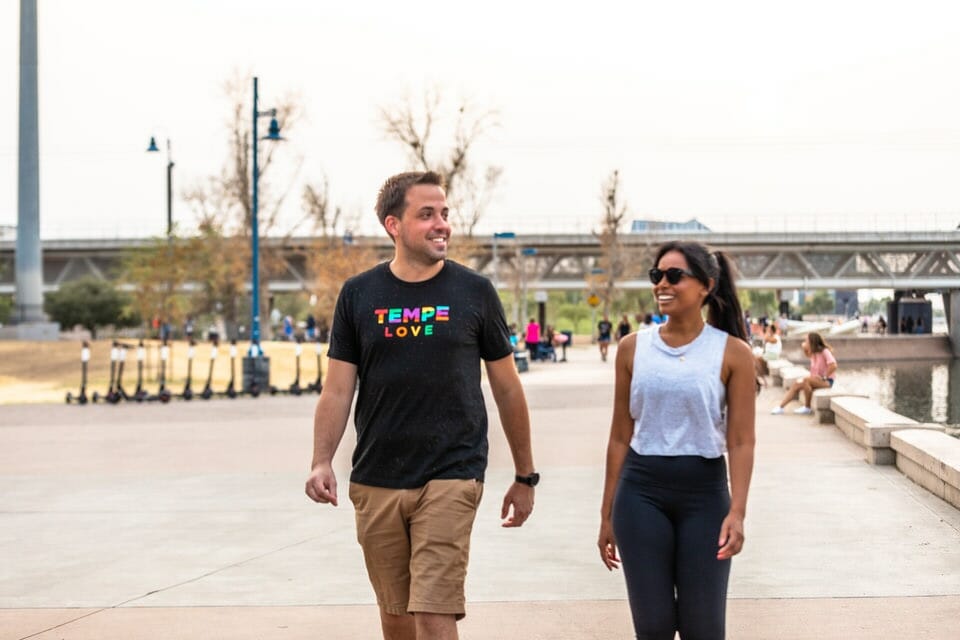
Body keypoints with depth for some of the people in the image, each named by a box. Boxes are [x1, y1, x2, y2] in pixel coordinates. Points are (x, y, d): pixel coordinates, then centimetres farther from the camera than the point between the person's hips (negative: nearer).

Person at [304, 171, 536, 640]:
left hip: (451, 478, -2)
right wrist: (321, 462, -11)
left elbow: (507, 389, 7)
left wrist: (525, 477, 9)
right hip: (375, 482, 2)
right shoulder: (358, 295, 4)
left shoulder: (474, 292, 1)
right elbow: (338, 391, 4)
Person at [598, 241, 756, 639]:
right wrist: (607, 514, 10)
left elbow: (741, 441, -6)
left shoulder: (732, 353, -3)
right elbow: (620, 437, 9)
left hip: (704, 491, -2)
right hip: (641, 491, 2)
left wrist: (737, 511, -18)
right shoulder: (633, 348, 5)